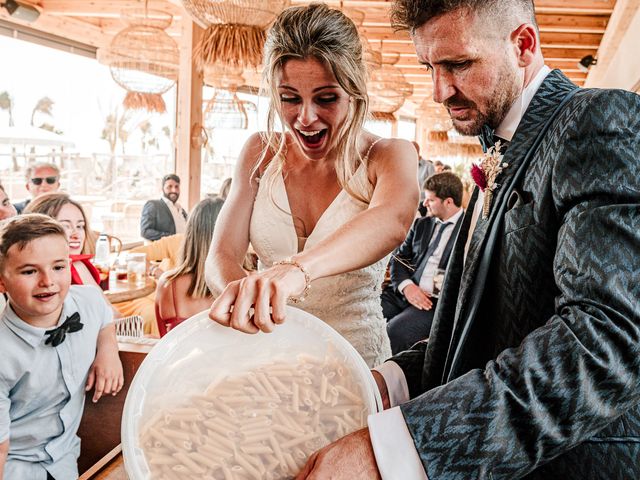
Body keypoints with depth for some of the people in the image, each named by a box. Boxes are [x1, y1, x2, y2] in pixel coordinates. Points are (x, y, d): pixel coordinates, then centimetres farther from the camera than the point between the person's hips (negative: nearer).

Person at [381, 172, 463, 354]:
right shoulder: (421, 224, 20)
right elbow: (399, 258, 14)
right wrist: (406, 286, -4)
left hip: (438, 301, -6)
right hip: (403, 293, 6)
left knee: (396, 330, -30)